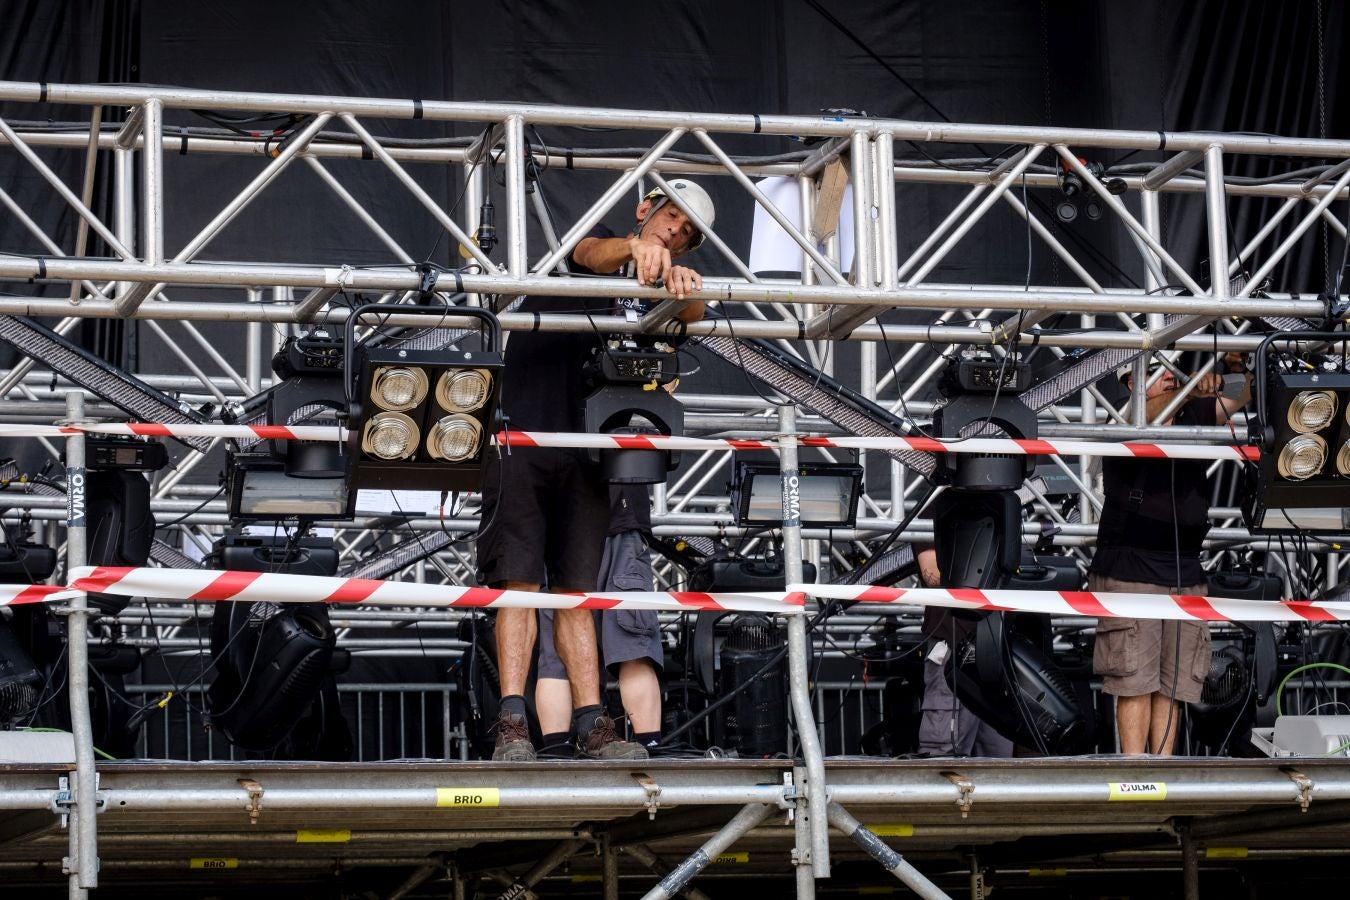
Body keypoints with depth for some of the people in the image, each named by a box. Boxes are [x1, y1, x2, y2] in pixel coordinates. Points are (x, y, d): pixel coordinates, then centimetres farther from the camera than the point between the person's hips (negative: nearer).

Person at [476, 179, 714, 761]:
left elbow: (693, 315, -4)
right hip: (522, 435, -4)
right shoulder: (598, 243, 10)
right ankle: (512, 723, -17)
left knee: (574, 590, 1)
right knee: (520, 581, -11)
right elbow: (592, 253, -15)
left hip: (585, 451, 4)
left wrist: (686, 290, -30)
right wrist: (634, 246, -39)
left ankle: (590, 724, -5)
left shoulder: (658, 293, 18)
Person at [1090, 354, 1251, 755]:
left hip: (1184, 571, 5)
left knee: (1172, 684, 4)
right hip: (1130, 569, -5)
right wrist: (1192, 390, -39)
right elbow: (1146, 418, -25)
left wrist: (1238, 367, -11)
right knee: (1135, 681, -6)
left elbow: (1242, 397, 12)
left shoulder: (1192, 416, 11)